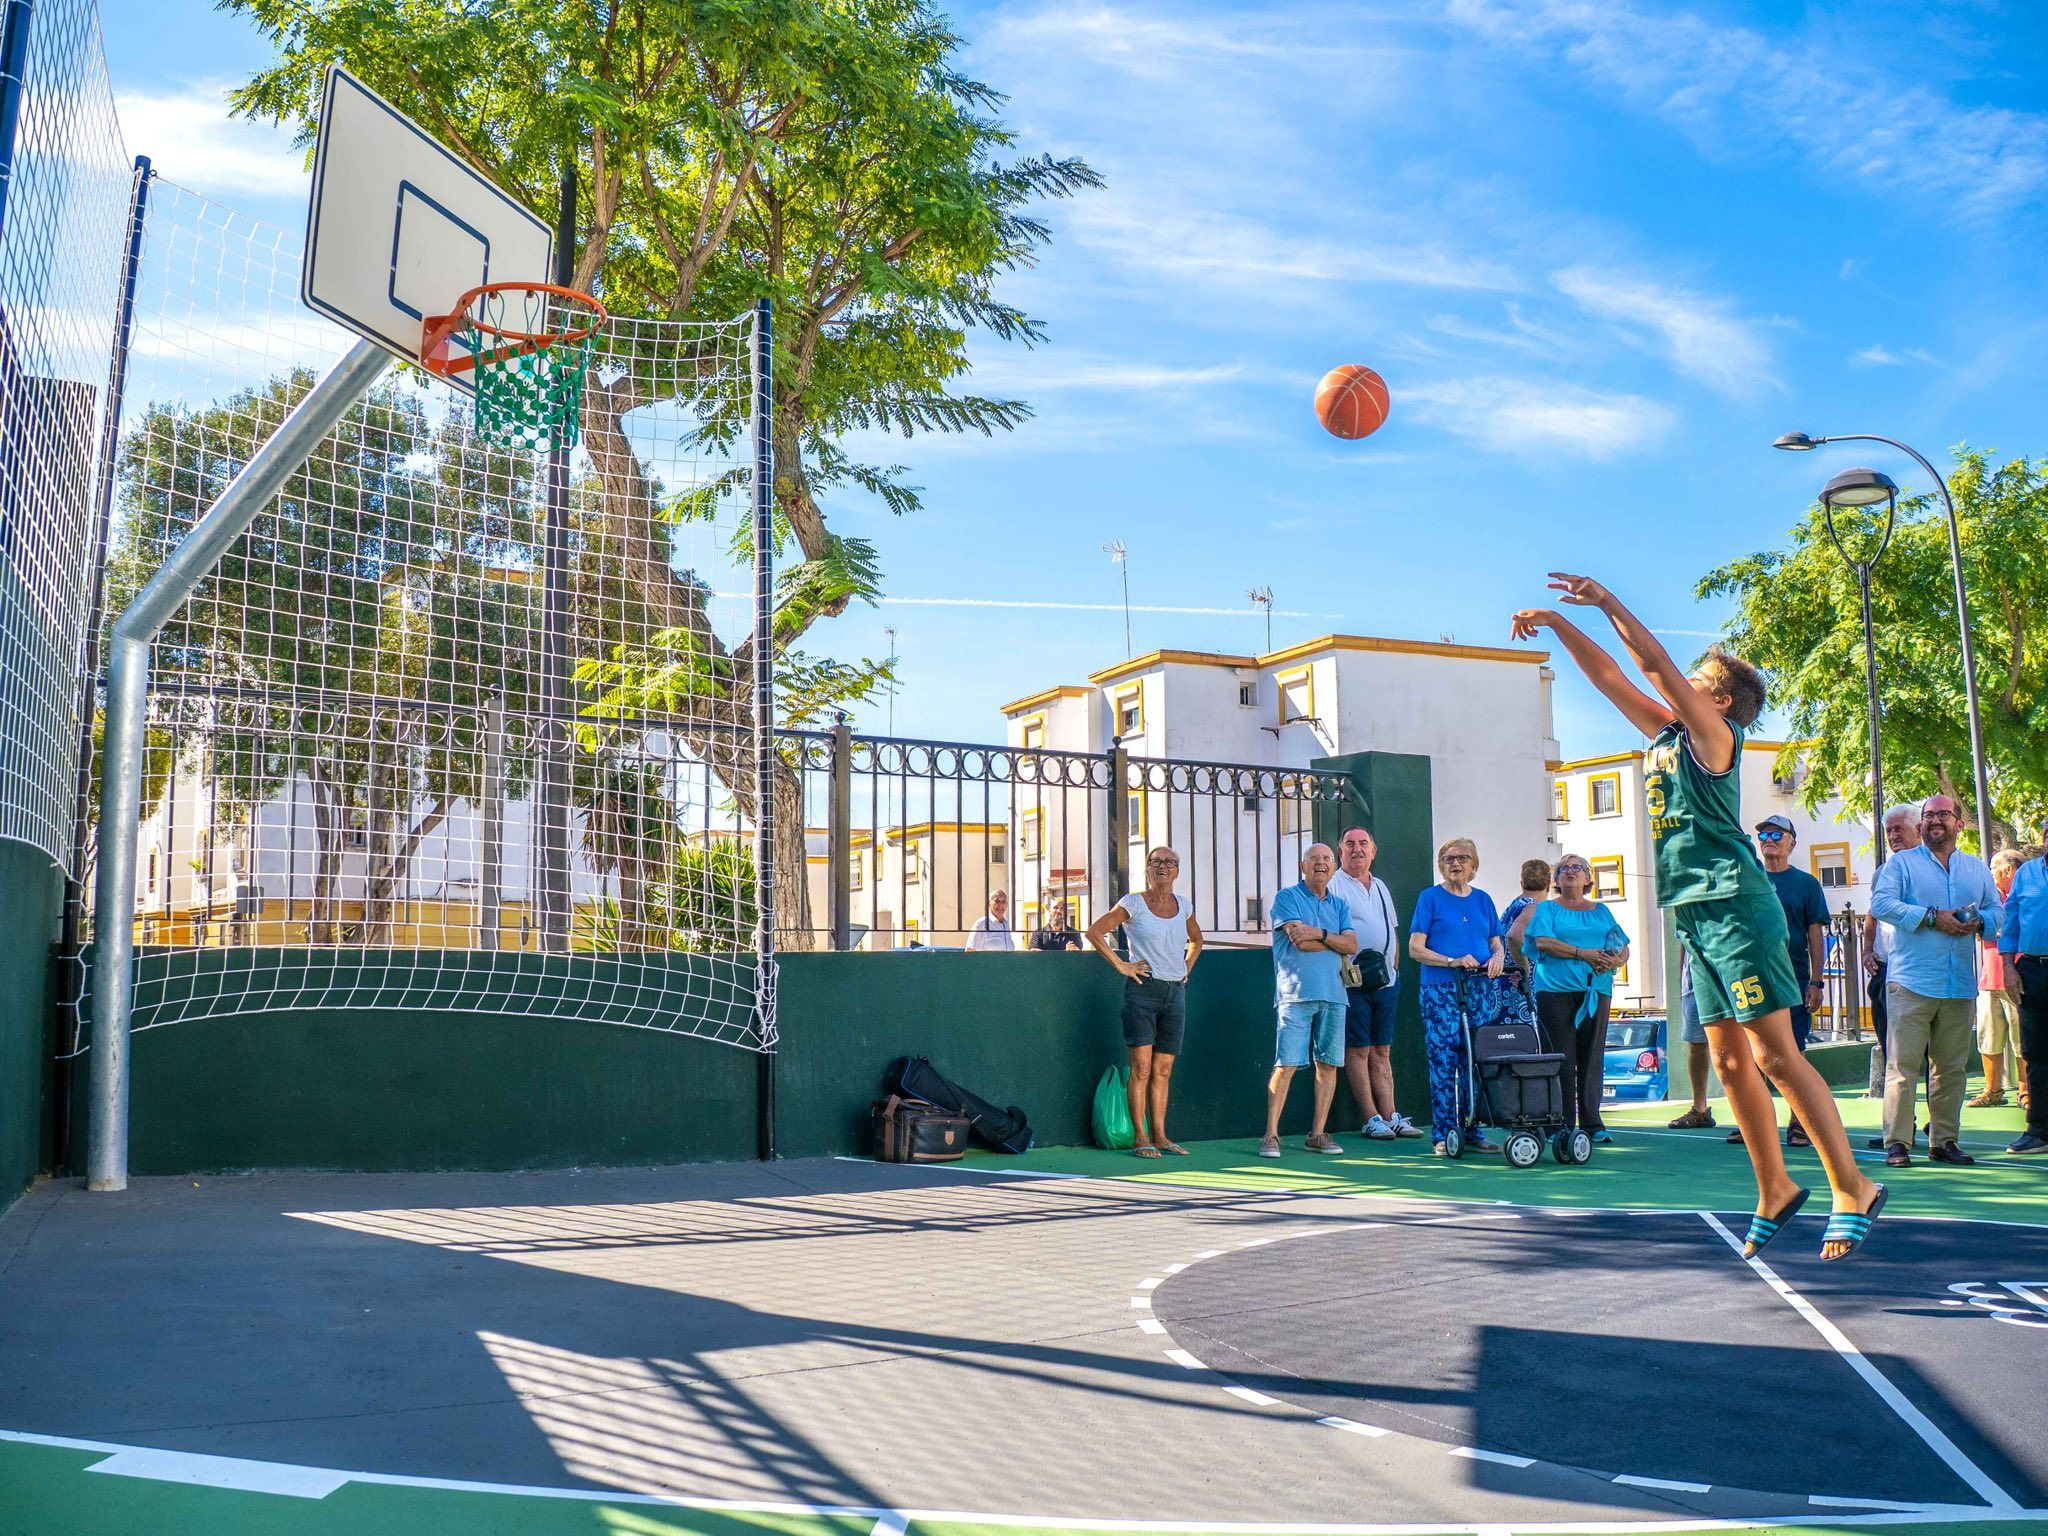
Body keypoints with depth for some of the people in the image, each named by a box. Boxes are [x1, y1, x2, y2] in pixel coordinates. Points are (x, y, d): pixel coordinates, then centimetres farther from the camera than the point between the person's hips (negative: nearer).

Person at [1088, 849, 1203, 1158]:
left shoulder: (1184, 906, 11)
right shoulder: (1134, 903, -4)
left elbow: (1196, 940, 30)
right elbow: (1094, 932, -5)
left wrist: (1186, 967, 16)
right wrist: (1120, 965, -8)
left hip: (1175, 992, 5)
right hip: (1143, 990, -5)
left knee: (1163, 1071, 7)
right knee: (1142, 1068, -6)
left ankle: (1159, 1135, 12)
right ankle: (1141, 1137, -2)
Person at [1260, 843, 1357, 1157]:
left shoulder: (1339, 904, 18)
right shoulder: (1287, 898, 2)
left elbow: (1352, 946, 4)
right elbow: (1300, 942, -11)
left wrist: (1320, 933, -9)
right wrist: (1335, 941, 1)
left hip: (1333, 993, 5)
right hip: (1296, 993, -5)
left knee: (1328, 1064, 5)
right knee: (1286, 1065, -8)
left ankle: (1318, 1134, 15)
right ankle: (1271, 1135, -3)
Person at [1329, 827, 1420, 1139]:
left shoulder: (1380, 887, 19)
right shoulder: (1334, 885, -4)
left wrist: (1394, 968, 14)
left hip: (1385, 981, 7)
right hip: (1353, 981, -7)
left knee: (1382, 1051, 8)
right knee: (1358, 1050, -3)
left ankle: (1390, 1116, 9)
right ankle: (1372, 1119, 0)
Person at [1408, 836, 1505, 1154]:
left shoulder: (1483, 900, 16)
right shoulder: (1430, 898, 3)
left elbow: (1497, 943, 17)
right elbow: (1415, 949, -3)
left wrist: (1497, 957, -6)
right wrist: (1453, 962, -15)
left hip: (1480, 991, 4)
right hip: (1441, 990, -4)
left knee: (1476, 1061, 3)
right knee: (1443, 1062, -6)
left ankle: (1473, 1131, 11)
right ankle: (1443, 1134, 0)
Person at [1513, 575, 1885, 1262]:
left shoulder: (1713, 734, -4)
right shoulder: (1665, 735, 16)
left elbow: (1661, 665, -14)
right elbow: (1610, 677, 19)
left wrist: (1606, 600, -11)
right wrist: (1558, 623, 14)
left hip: (1735, 906, -8)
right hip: (1696, 914, 8)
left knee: (1774, 1055, -7)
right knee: (1730, 1061, 9)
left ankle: (1854, 1190, 1)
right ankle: (1775, 1191, 18)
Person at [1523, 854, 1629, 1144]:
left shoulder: (1601, 911, 20)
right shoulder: (1547, 909, 11)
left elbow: (1624, 947, 15)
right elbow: (1542, 941, -6)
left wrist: (1615, 961, -8)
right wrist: (1581, 954, -14)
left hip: (1596, 990, 3)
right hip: (1555, 991, -3)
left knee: (1593, 1057, 0)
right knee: (1561, 1058, -6)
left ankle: (1592, 1123, 4)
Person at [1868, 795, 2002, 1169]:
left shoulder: (1978, 868, 19)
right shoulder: (1900, 864, 6)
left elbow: (1996, 910, 17)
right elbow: (1880, 904, -7)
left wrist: (1979, 922, -6)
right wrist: (1931, 917, -14)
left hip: (1961, 984, 4)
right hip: (1911, 981, -4)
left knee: (1952, 1067, 7)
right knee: (1903, 1063, -7)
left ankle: (1944, 1140, 15)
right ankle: (1897, 1142, -5)